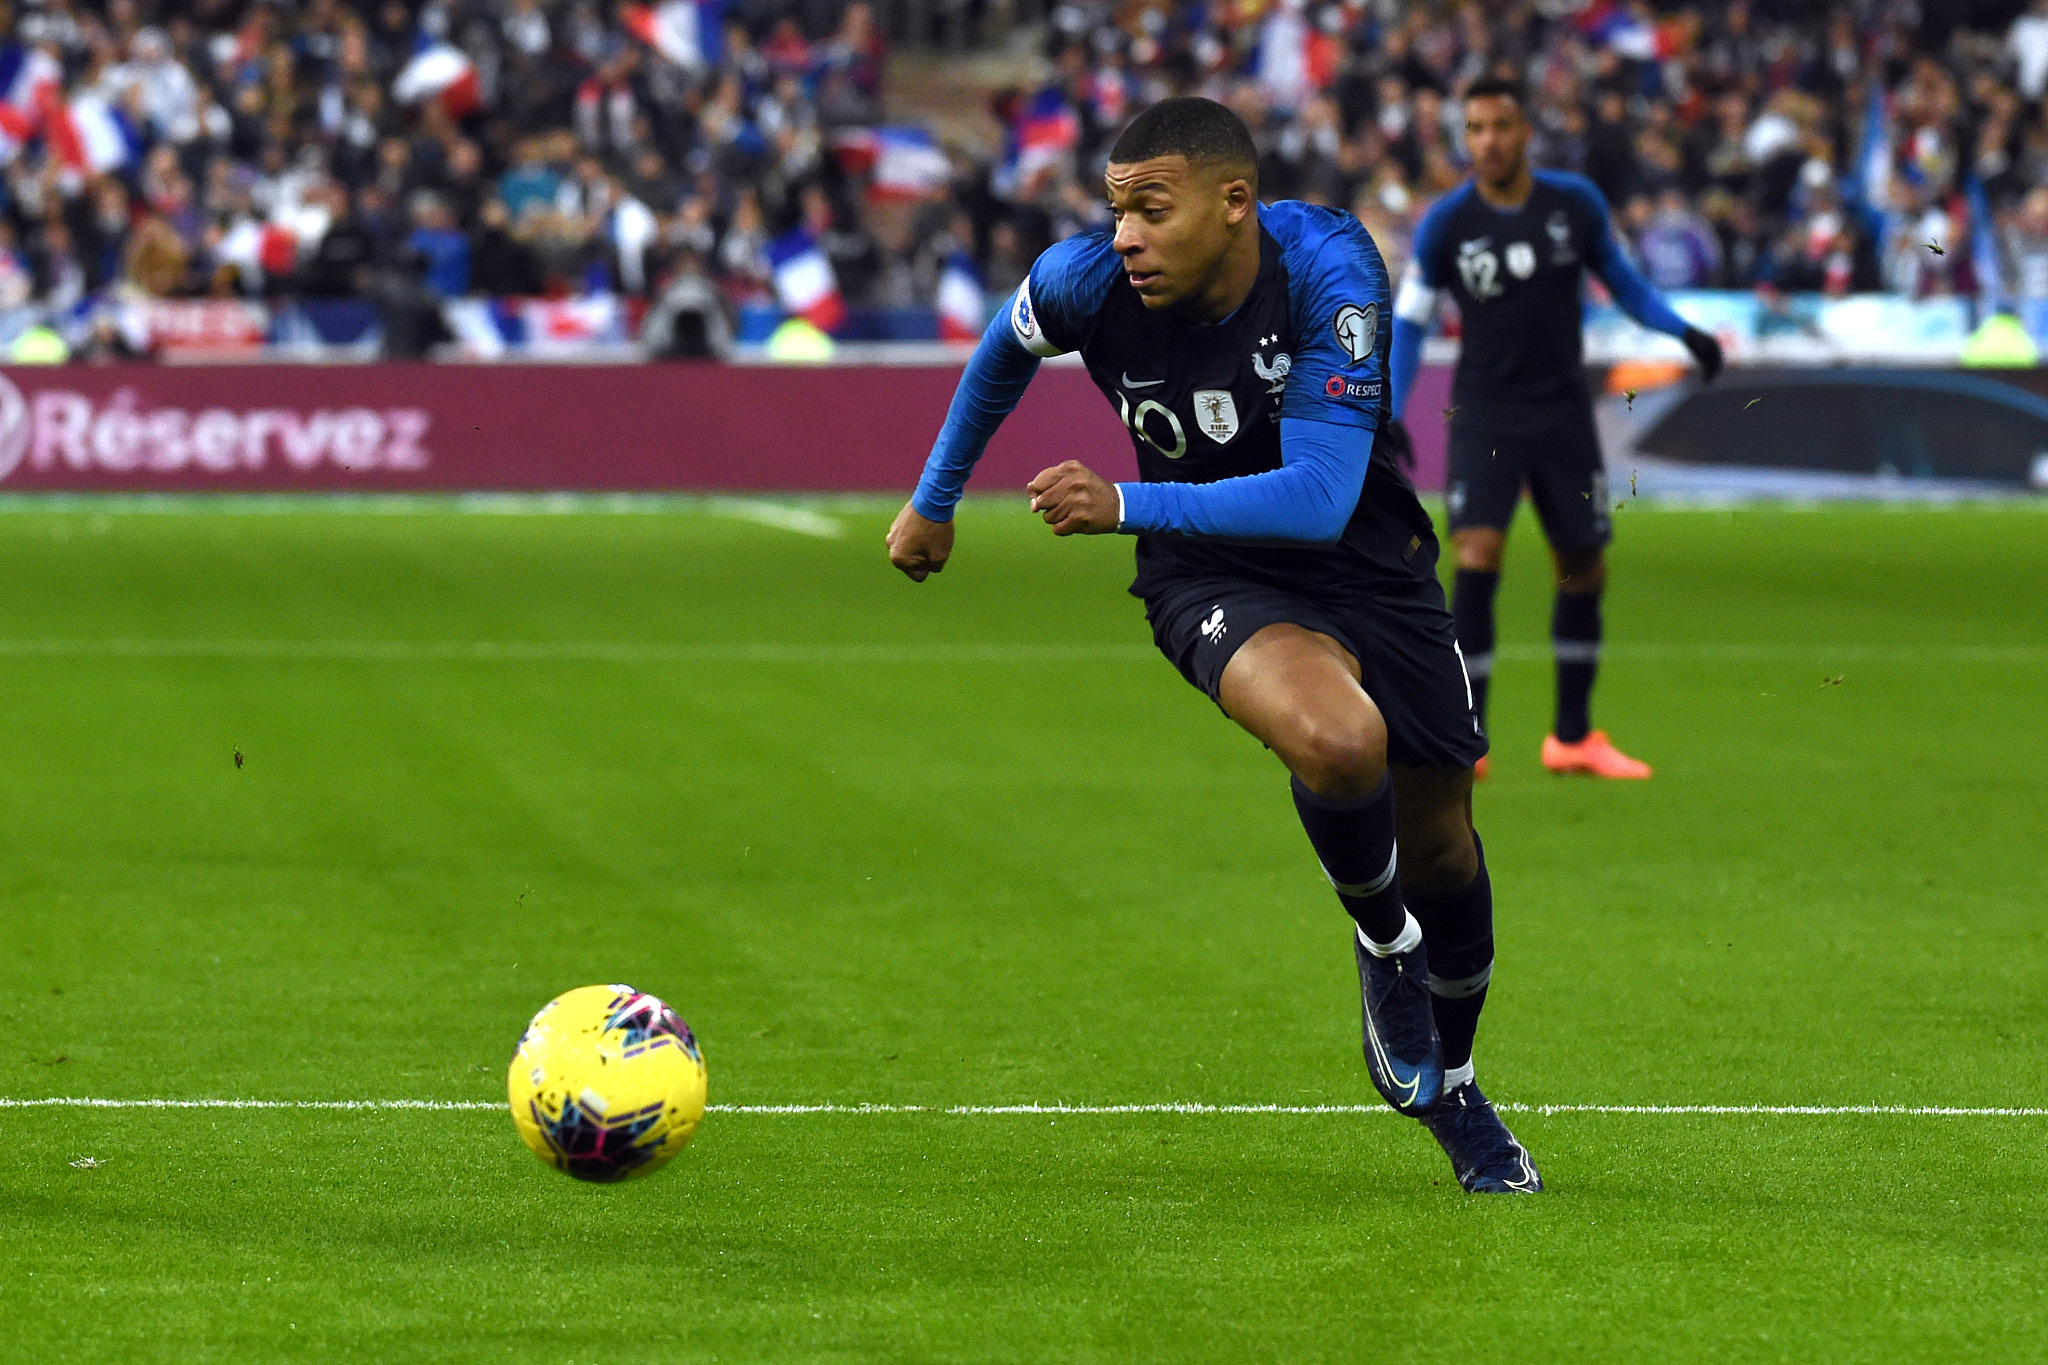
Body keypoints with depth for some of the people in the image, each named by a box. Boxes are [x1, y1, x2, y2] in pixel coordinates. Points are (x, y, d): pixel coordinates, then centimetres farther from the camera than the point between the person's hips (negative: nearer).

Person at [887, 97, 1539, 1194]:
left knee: (1439, 847, 14)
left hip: (1366, 561, 1)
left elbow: (1320, 496, -34)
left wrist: (1124, 507, -38)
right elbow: (1005, 350, 6)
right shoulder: (1087, 281, -20)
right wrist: (933, 501, 16)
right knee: (1338, 740, -34)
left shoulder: (1327, 269, -28)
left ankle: (1453, 1085, 42)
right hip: (1211, 579, -1)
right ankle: (1383, 941, -3)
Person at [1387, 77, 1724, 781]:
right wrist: (1387, 422, -7)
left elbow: (1620, 279, 11)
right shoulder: (1446, 222, -8)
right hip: (1485, 412, -3)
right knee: (1477, 555, -20)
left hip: (1563, 410, 3)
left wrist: (1681, 330, -3)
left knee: (1584, 570, 9)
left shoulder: (1576, 203, -4)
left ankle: (1573, 737, 25)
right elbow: (1408, 321, 1)